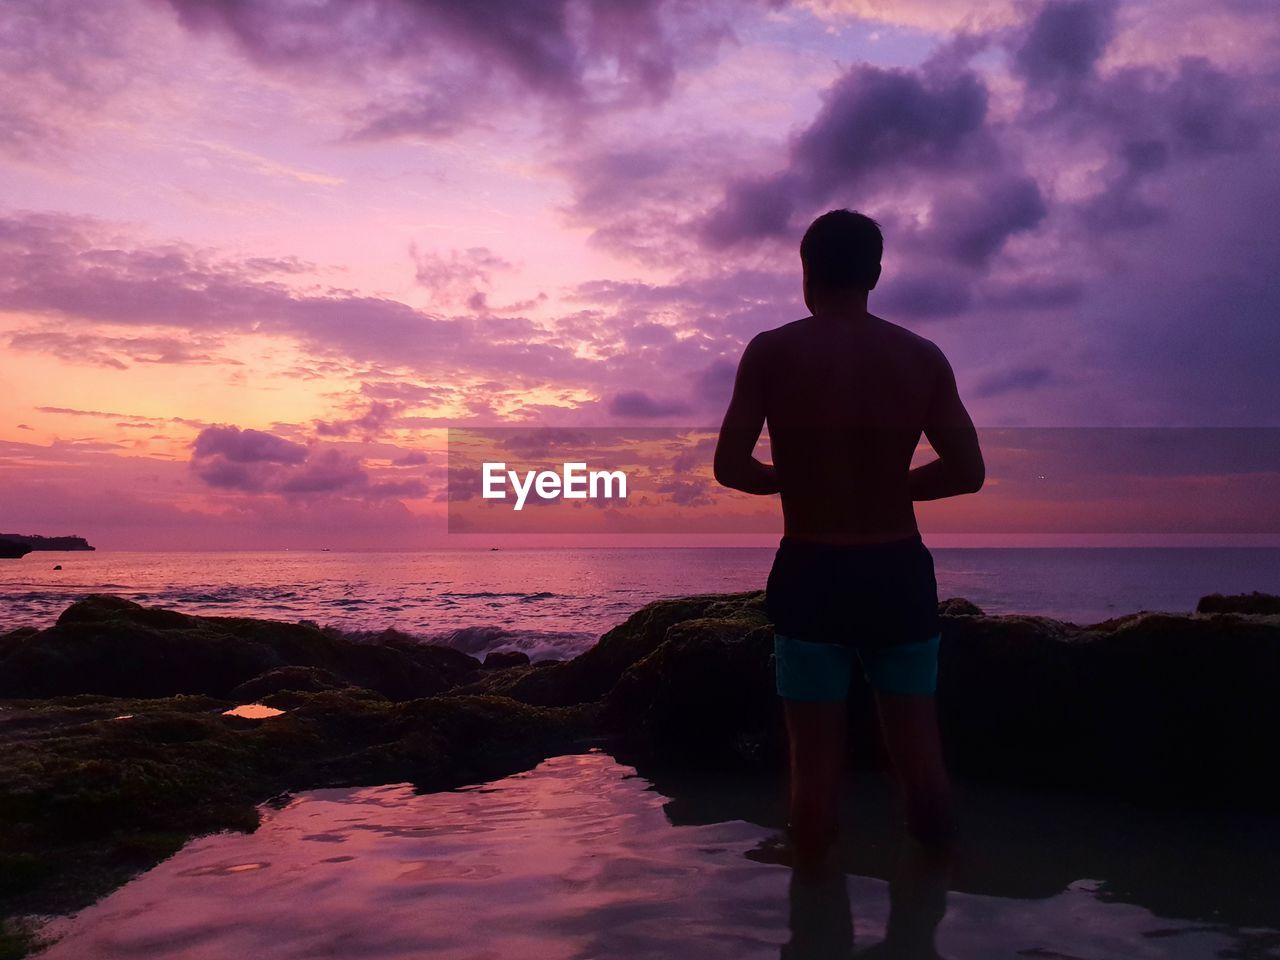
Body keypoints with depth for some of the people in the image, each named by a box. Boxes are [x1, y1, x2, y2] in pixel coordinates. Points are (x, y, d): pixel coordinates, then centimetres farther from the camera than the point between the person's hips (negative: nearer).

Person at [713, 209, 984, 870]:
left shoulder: (771, 352, -4)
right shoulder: (922, 356, 2)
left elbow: (730, 466, -9)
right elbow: (968, 471, 1)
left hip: (810, 575, -2)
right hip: (900, 573, 2)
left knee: (816, 766, 7)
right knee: (919, 755, 13)